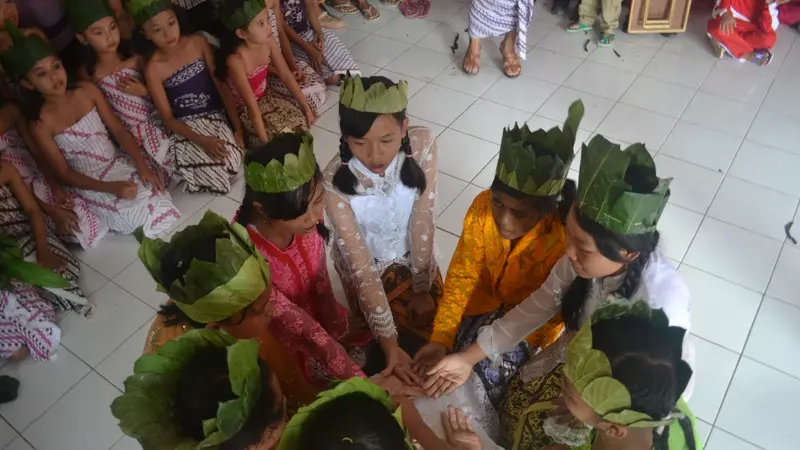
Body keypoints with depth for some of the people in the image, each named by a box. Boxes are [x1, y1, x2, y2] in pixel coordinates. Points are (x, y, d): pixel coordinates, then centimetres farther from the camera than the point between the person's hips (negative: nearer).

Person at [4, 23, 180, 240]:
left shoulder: (88, 91, -4)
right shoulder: (41, 123, -13)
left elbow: (119, 130, -1)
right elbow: (63, 174, -9)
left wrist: (142, 166, -15)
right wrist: (110, 187, -21)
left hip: (119, 164, 4)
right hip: (89, 184, -4)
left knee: (160, 200, -16)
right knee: (138, 215, -20)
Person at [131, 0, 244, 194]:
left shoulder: (197, 42, -4)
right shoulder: (153, 68, -10)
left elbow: (221, 85, -2)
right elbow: (167, 118, -7)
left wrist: (238, 127, -9)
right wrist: (201, 140, -21)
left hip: (218, 116, 2)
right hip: (188, 127, -1)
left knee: (232, 162, -25)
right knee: (214, 175, -23)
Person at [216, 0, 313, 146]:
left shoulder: (268, 42, -16)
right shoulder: (236, 60, -33)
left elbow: (286, 76, -6)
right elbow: (252, 106, -31)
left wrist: (306, 107, -6)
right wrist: (265, 141, -28)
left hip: (266, 97, 6)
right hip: (244, 108, -6)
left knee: (302, 121, -6)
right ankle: (252, 138, 10)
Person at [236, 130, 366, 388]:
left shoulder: (306, 222, -23)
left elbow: (320, 282, -7)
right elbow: (305, 332, -33)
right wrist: (365, 384, -28)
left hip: (319, 316, 5)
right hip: (283, 349, -5)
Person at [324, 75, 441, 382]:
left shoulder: (423, 144, -29)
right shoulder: (335, 182, -35)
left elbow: (422, 220, -20)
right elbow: (362, 267, -30)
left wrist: (422, 289, -10)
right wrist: (388, 340, -28)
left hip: (413, 257, 3)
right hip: (367, 268, -2)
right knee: (414, 342, 3)